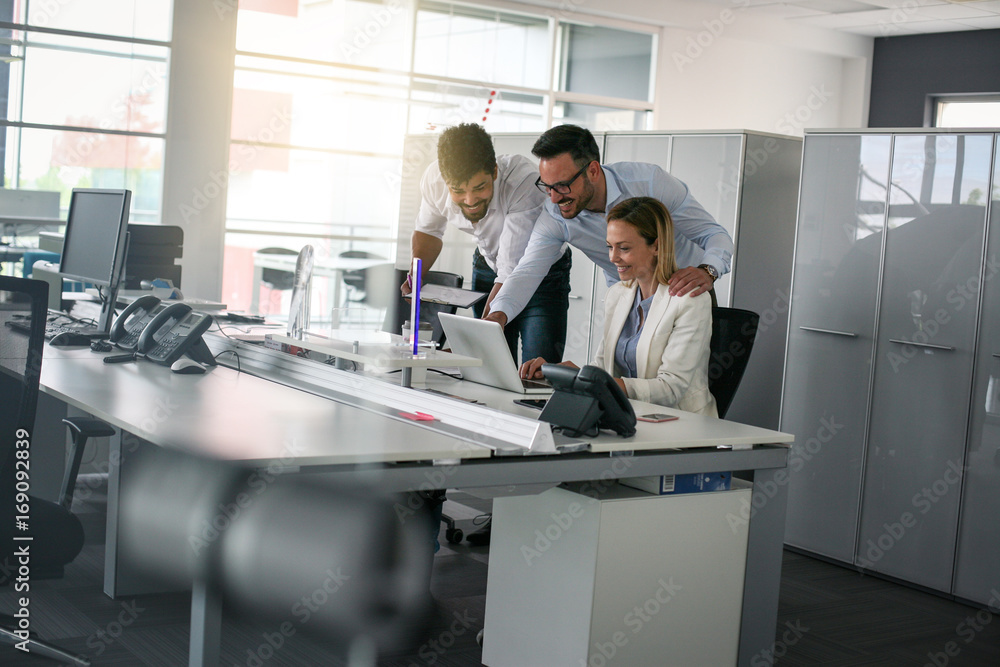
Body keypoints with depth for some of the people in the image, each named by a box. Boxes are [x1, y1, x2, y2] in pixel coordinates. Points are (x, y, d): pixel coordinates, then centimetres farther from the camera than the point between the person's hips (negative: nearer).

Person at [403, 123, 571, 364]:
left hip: (544, 272, -4)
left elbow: (513, 273, -37)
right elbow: (428, 231, 3)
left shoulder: (526, 181, -37)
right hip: (488, 265, 4)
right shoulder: (433, 179, -21)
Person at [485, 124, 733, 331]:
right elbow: (527, 272, -25)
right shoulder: (555, 217, -18)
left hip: (684, 290, -3)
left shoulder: (648, 180, -26)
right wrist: (498, 315, -46)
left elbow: (716, 235, -21)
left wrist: (707, 272, -43)